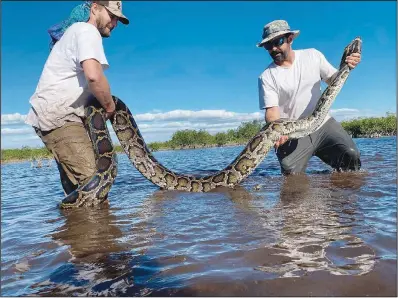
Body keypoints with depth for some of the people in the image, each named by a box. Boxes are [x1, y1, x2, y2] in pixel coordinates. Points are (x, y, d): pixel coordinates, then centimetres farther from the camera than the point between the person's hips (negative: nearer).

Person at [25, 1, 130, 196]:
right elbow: (93, 76, -26)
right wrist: (109, 106, -10)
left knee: (77, 187, 11)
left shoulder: (76, 31, 25)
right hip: (58, 116, -11)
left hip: (51, 115, 11)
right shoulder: (87, 30, -7)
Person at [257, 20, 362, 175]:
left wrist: (345, 68, -10)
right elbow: (271, 111, -13)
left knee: (351, 155, -20)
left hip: (323, 123, 2)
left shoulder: (313, 55, 4)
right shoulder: (266, 77, -5)